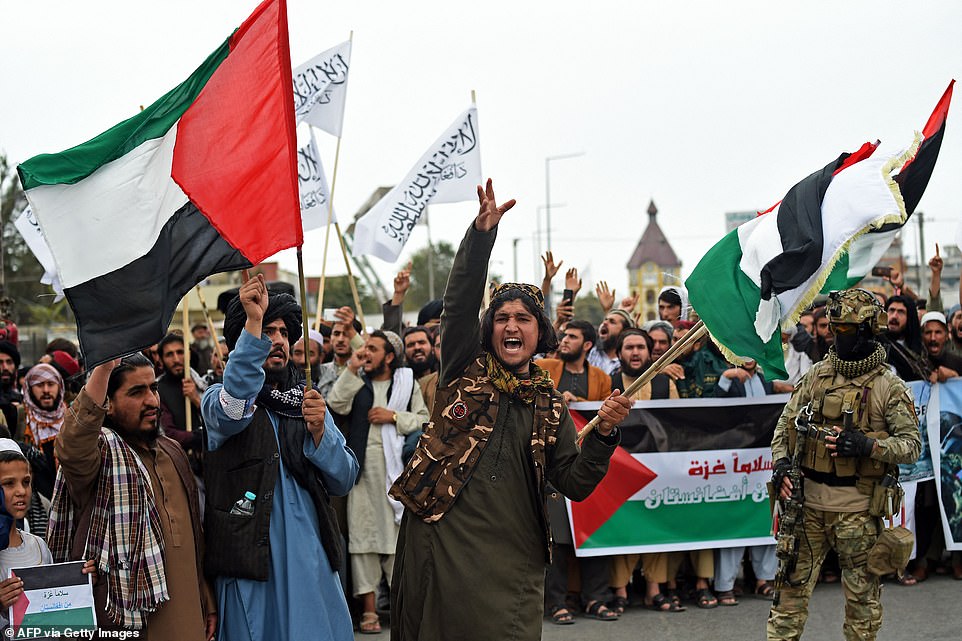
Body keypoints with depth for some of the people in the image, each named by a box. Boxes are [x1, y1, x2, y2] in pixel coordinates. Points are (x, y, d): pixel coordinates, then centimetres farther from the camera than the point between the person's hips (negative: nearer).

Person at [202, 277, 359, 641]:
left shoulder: (307, 401, 12)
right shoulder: (218, 399, 1)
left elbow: (343, 481, 6)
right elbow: (234, 409, -26)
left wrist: (318, 430, -12)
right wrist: (254, 322, -31)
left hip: (311, 559, 4)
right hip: (251, 559, -4)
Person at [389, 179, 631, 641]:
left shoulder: (549, 406, 11)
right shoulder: (466, 371, 7)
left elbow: (575, 483, 4)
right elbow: (459, 302, -8)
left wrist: (604, 433, -12)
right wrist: (481, 235, -20)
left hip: (511, 560, 1)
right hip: (441, 543, -1)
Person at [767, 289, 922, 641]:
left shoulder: (889, 387, -5)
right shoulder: (816, 375, 7)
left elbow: (912, 445, -7)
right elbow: (785, 424, 12)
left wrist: (869, 445, -23)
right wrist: (781, 462, -6)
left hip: (857, 509, -3)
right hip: (808, 501, 3)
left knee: (861, 593, 7)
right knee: (792, 585, 6)